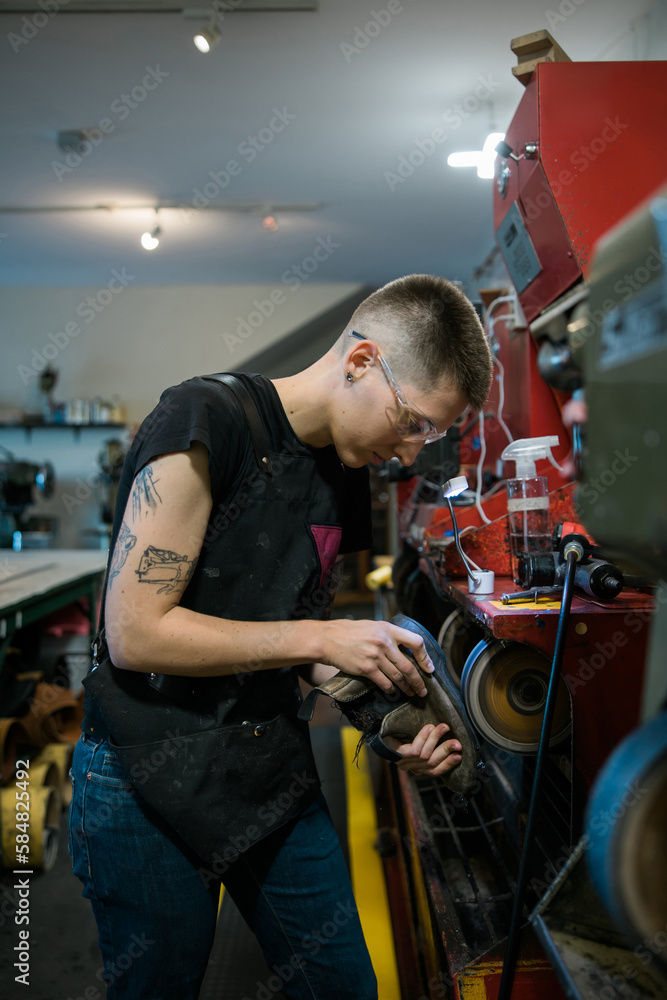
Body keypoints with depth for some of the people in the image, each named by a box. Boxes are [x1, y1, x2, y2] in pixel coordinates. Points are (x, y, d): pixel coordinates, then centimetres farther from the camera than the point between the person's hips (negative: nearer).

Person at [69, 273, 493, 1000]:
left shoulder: (346, 477, 5)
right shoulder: (204, 421, -20)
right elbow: (134, 633, -23)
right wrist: (322, 638, -20)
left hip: (276, 778, 7)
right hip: (149, 787, -6)